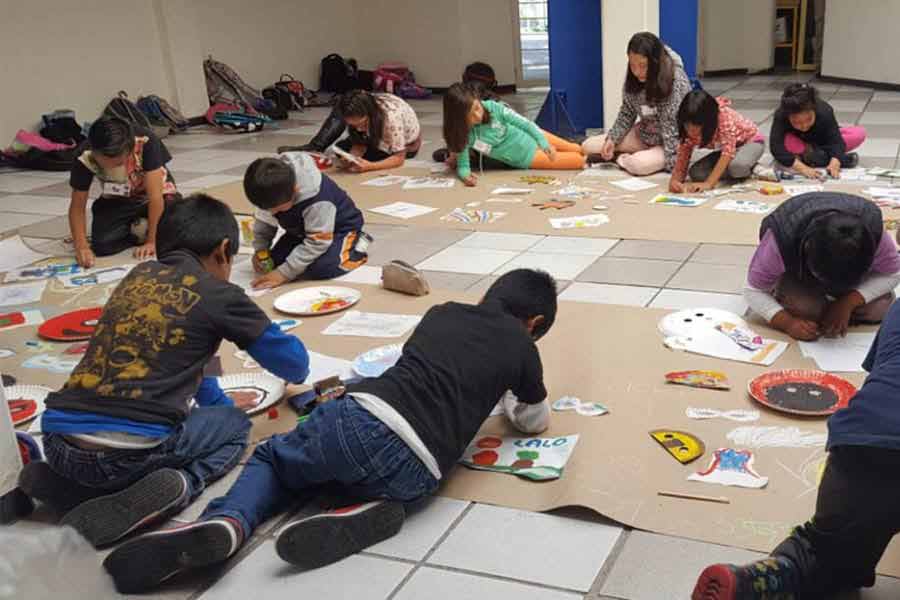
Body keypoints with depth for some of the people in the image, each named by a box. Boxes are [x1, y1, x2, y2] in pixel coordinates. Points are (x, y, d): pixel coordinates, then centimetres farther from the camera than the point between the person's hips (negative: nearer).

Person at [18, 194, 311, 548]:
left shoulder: (139, 275, 18)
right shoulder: (219, 294, 3)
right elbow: (293, 362, 15)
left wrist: (219, 401, 41)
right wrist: (296, 373, 39)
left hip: (58, 439, 6)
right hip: (129, 451, -5)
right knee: (234, 426, 21)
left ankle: (62, 482, 12)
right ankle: (178, 483, -7)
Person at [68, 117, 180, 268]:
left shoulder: (146, 142, -35)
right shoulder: (86, 159, -27)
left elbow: (155, 195, -32)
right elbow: (77, 207, -17)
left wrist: (151, 241, -31)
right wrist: (81, 246, -32)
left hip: (159, 193, -1)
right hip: (116, 201, 1)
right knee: (102, 245, -24)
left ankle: (141, 228, 4)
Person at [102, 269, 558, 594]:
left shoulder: (442, 312, 25)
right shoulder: (522, 347, 17)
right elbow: (535, 422, 34)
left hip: (360, 418, 1)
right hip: (412, 475, 0)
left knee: (272, 458, 27)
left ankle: (225, 523, -6)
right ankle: (362, 513, -5)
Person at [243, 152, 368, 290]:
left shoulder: (318, 202, -40)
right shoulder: (273, 193, -21)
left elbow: (317, 243, -34)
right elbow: (264, 221, -2)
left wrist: (284, 273, -35)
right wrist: (259, 250, -17)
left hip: (340, 228, -7)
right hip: (302, 229, 7)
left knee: (320, 268, -30)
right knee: (275, 259, -8)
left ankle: (355, 246, -2)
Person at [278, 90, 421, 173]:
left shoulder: (392, 116, -43)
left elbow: (399, 158, -36)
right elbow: (360, 144, -18)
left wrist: (369, 166, -52)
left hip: (406, 145, -5)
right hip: (377, 136, 5)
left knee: (341, 148, -23)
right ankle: (314, 149, -21)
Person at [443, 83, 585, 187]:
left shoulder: (492, 107, -24)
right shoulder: (463, 135, -28)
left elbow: (523, 122, -16)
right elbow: (463, 165, -20)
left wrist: (545, 144, -22)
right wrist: (466, 175, -43)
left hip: (531, 136, 2)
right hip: (526, 158, -2)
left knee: (577, 149, 17)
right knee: (578, 161, -4)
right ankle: (587, 159, 31)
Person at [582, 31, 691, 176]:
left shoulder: (676, 82, -26)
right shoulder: (634, 78, -8)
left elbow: (674, 129, -28)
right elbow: (627, 113, 4)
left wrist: (675, 167, -33)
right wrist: (612, 139, -10)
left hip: (672, 144, -5)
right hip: (644, 135, 6)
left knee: (638, 164, -36)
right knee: (588, 146, -4)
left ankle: (622, 158, -6)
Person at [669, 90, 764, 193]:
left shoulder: (725, 116, -35)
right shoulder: (690, 131, -19)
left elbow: (728, 152, -41)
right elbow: (682, 159, -16)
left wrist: (708, 184, -48)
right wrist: (674, 180, -39)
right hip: (725, 149, 6)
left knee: (736, 166, -40)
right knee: (695, 173, -20)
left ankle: (752, 168, -5)